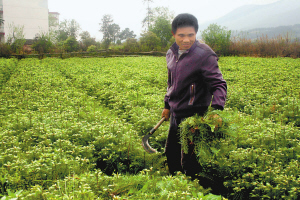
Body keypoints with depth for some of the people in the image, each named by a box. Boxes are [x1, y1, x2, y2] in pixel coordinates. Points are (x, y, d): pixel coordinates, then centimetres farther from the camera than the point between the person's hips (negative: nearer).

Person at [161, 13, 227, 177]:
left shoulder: (204, 55, -16)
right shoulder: (172, 54, 7)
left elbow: (218, 85, -19)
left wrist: (217, 108, -34)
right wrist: (167, 105, 24)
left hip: (194, 116, -8)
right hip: (176, 115, 8)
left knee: (188, 161, -3)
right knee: (170, 154, 19)